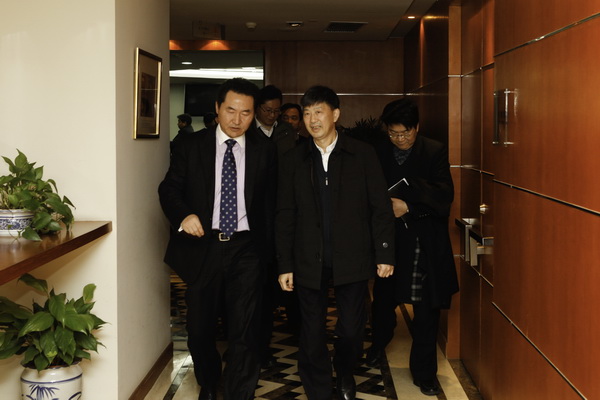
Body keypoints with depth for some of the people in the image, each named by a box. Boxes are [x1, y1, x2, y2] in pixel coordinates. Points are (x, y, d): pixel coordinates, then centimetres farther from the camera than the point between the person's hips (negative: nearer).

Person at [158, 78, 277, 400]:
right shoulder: (192, 147, 3)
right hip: (202, 247, 1)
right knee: (200, 328, 15)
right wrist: (183, 215, -18)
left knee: (244, 331, -4)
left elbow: (270, 201, 6)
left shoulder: (264, 150, 4)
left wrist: (268, 246, 2)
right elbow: (169, 188, 2)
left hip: (246, 251, -1)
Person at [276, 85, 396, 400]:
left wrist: (385, 254, -4)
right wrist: (285, 265, 1)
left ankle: (345, 375, 37)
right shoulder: (293, 160, 5)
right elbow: (285, 216, 4)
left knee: (352, 330, 6)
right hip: (309, 262, 1)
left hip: (352, 259, -1)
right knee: (312, 335, 6)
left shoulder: (363, 155, 1)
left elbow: (381, 207, 1)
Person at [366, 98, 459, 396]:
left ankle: (424, 372, 17)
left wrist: (407, 206, -20)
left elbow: (444, 195, -12)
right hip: (389, 238, 2)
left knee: (427, 310, 3)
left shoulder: (435, 152, -3)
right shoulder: (378, 154, 2)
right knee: (384, 298, 16)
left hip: (426, 241, -2)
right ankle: (379, 345, 46)